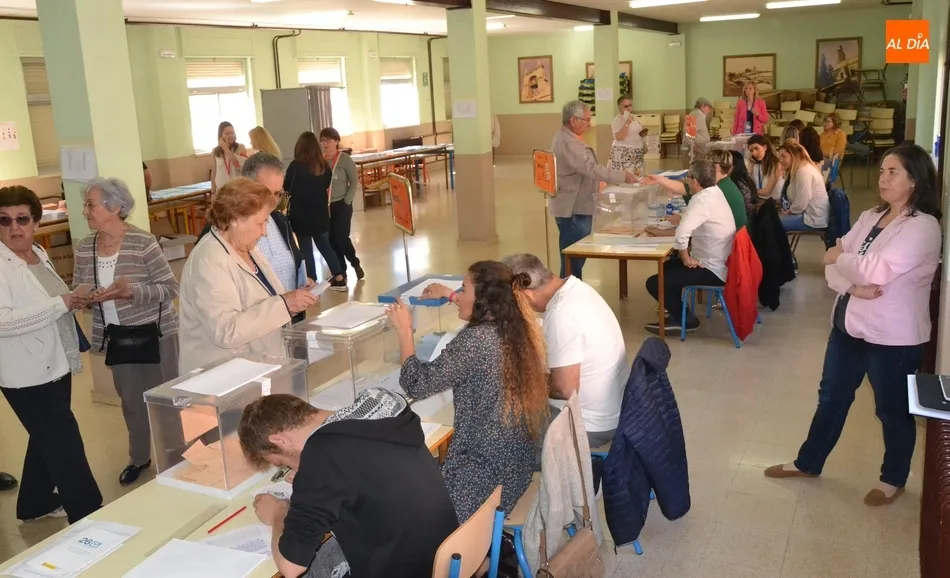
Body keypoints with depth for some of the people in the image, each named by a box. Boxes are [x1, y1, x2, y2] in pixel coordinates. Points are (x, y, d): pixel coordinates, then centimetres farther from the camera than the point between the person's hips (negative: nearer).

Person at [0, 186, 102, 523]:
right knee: (66, 447, -4)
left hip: (55, 365, 9)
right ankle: (89, 518, 7)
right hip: (27, 374, -9)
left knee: (48, 439, 21)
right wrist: (61, 304, -27)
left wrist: (72, 300, 3)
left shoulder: (39, 254, 8)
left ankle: (35, 504, 39)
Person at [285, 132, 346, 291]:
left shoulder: (296, 166, -15)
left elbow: (286, 188, -3)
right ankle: (339, 279, 19)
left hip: (301, 215, -5)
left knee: (306, 250, 6)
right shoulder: (324, 165, -2)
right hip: (320, 213, 5)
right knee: (324, 245, 18)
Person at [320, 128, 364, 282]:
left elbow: (354, 182, -6)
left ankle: (355, 264, 19)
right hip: (324, 206, 4)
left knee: (341, 237, -6)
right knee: (331, 240, 6)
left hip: (341, 205, -3)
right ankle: (341, 271, 20)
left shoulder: (344, 159, -8)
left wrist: (346, 202, -10)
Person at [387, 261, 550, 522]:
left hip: (486, 476, -8)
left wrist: (404, 329, -6)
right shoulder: (516, 328, 0)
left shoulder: (476, 341, -24)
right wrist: (450, 295, 31)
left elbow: (417, 383, -17)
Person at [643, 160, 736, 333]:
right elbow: (690, 225, 14)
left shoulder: (701, 200, -25)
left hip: (712, 270, -10)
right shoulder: (714, 192, 3)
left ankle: (686, 319, 10)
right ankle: (677, 313, 31)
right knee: (668, 266, 27)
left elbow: (681, 235, -36)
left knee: (654, 283, -8)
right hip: (720, 263, 10)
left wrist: (686, 259, -20)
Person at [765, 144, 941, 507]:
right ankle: (809, 463, 33)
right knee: (831, 396, 18)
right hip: (849, 324, 7)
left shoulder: (923, 227, -17)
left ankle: (894, 480, 32)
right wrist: (852, 287, -19)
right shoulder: (870, 217, 7)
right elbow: (833, 263, 1)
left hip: (893, 336, -7)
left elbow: (875, 271, -28)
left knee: (892, 409, 11)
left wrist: (839, 257, -10)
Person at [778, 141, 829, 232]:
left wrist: (789, 211, -5)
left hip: (814, 220, -10)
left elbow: (801, 204, -22)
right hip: (808, 213, 10)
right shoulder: (799, 170, 15)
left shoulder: (804, 172, -17)